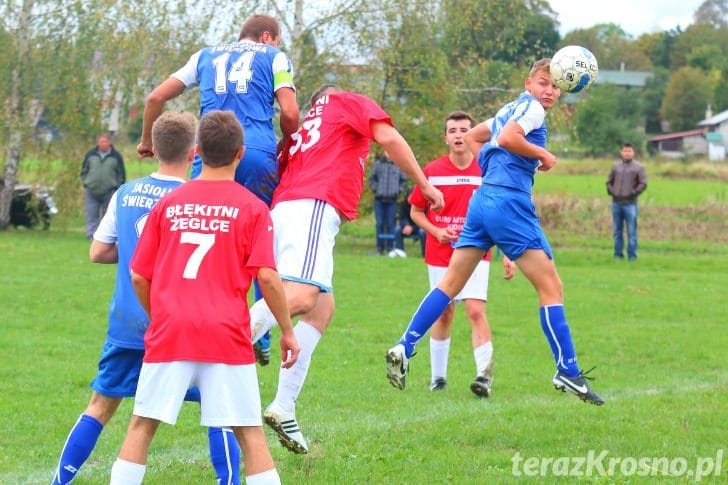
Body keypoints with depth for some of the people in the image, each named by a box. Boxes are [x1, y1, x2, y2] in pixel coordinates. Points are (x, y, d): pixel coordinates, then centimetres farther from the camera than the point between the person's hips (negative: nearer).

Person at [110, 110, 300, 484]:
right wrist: (287, 331, 3)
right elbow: (267, 276, -8)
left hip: (169, 334, 2)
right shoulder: (252, 208, 0)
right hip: (227, 334, -2)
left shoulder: (168, 204, 8)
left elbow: (139, 277, 9)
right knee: (250, 433, 1)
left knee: (141, 425, 8)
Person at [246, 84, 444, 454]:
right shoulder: (352, 103, 18)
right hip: (315, 206, -8)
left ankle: (284, 408, 0)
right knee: (301, 295, -25)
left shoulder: (305, 128, 35)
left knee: (322, 308, 11)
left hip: (284, 208, 8)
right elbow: (388, 137, 3)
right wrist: (424, 185, 7)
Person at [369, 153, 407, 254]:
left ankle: (389, 248, 4)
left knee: (390, 224, 0)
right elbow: (372, 178, 9)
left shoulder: (399, 165, 3)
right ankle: (380, 247, 8)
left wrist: (398, 191, 2)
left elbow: (403, 180, 12)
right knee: (380, 223, 2)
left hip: (392, 200, 0)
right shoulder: (378, 163, 2)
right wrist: (375, 189, 0)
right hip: (379, 199, 0)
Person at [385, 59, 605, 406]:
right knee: (551, 287, -4)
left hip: (483, 197, 9)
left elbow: (471, 137, 34)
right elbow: (507, 139, -20)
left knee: (450, 284, 9)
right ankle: (568, 373, -6)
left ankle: (403, 348, 0)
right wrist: (543, 155, -9)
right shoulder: (531, 108, -4)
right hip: (509, 202, -9)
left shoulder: (510, 109, 23)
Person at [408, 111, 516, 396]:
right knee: (443, 314, 8)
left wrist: (508, 255, 0)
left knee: (476, 310, -16)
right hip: (440, 255, 1)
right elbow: (416, 212, 8)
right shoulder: (432, 171, -2)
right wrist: (436, 231, -10)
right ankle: (438, 377, 19)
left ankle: (485, 375, -18)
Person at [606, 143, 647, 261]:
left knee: (631, 231, -4)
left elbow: (643, 184, -3)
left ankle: (632, 255, -1)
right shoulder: (616, 166, 11)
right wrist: (611, 191, 1)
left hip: (630, 204, -4)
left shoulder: (638, 167, 1)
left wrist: (633, 193, -11)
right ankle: (618, 254, 16)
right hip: (616, 203, 4)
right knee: (617, 231, 9)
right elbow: (609, 181, 18)